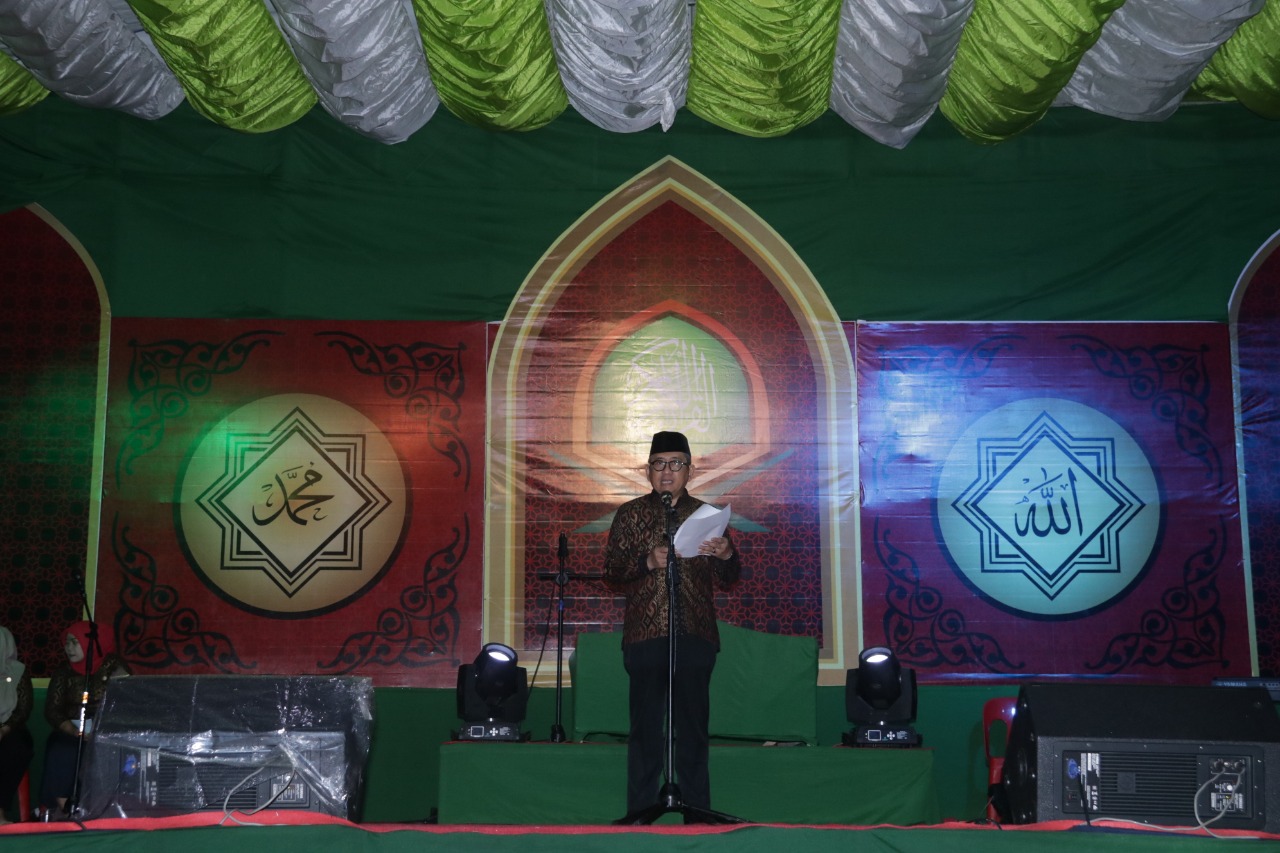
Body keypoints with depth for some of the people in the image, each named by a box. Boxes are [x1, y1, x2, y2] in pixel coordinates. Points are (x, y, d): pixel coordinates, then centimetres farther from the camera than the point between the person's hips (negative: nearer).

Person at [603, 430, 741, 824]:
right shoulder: (630, 514, 8)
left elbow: (728, 580, 10)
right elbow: (612, 574, 2)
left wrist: (726, 556, -13)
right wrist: (648, 562, -16)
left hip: (696, 634, 1)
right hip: (645, 634, -1)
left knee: (694, 728, 3)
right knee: (645, 728, 1)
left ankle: (697, 815, 10)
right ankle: (640, 813, 7)